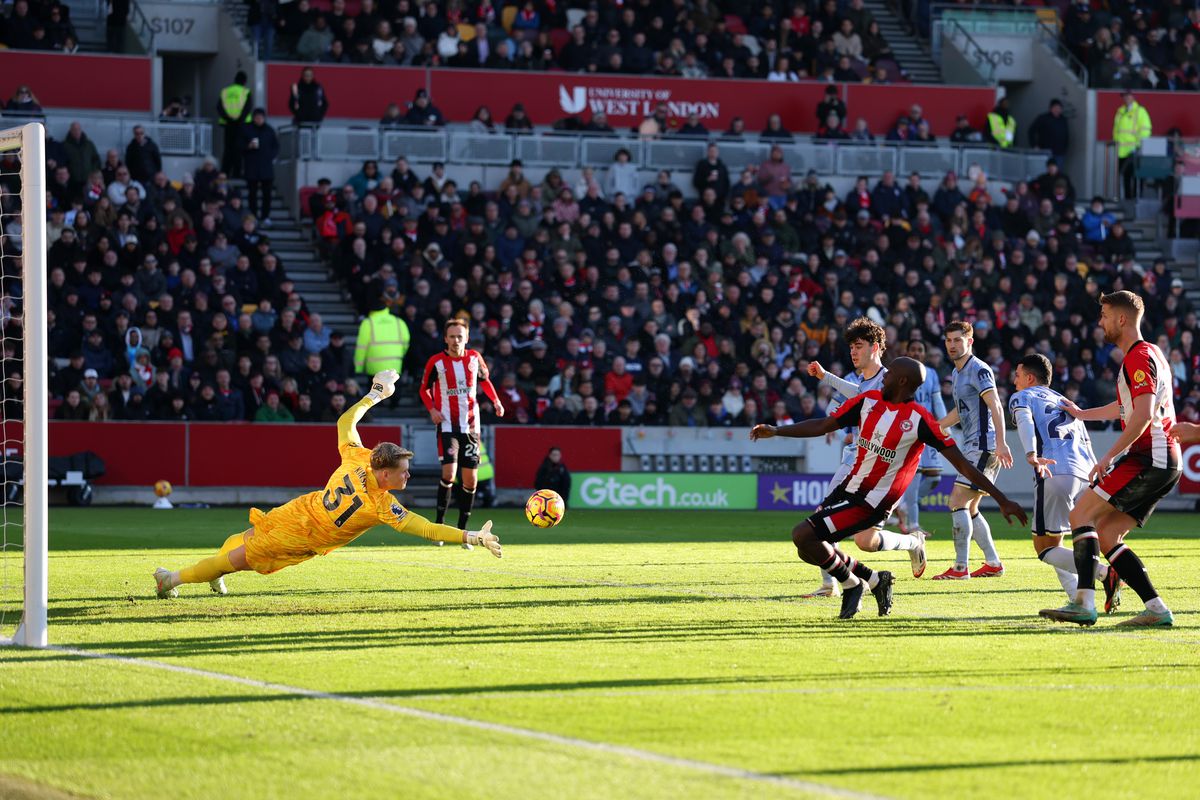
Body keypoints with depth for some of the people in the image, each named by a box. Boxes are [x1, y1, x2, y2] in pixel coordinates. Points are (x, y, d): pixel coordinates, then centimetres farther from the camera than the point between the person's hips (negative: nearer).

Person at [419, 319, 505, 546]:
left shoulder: (474, 358, 2)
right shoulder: (436, 362, -5)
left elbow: (484, 380, 19)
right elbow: (425, 389, 6)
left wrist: (496, 401, 4)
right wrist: (432, 409, -10)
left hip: (470, 425, 3)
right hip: (447, 426, -3)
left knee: (470, 479, 3)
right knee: (449, 473, -19)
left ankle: (462, 531, 14)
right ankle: (439, 525, -7)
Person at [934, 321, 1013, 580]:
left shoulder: (979, 370, -12)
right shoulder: (957, 373, 18)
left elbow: (995, 406, -22)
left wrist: (1000, 442, -33)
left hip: (983, 446, -10)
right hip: (973, 447, 10)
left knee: (958, 502, -13)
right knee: (969, 509, 12)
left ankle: (960, 568, -14)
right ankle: (993, 563, 18)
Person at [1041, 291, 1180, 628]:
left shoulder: (1140, 357, -10)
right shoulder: (1146, 355, 23)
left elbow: (1144, 414, -22)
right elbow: (1125, 407, 40)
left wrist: (1109, 456, -22)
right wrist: (1081, 414, 51)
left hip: (1149, 458, -10)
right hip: (1164, 463, 10)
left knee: (1082, 513, -12)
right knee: (1105, 535, 6)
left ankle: (1084, 603, -23)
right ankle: (1157, 610, -1)